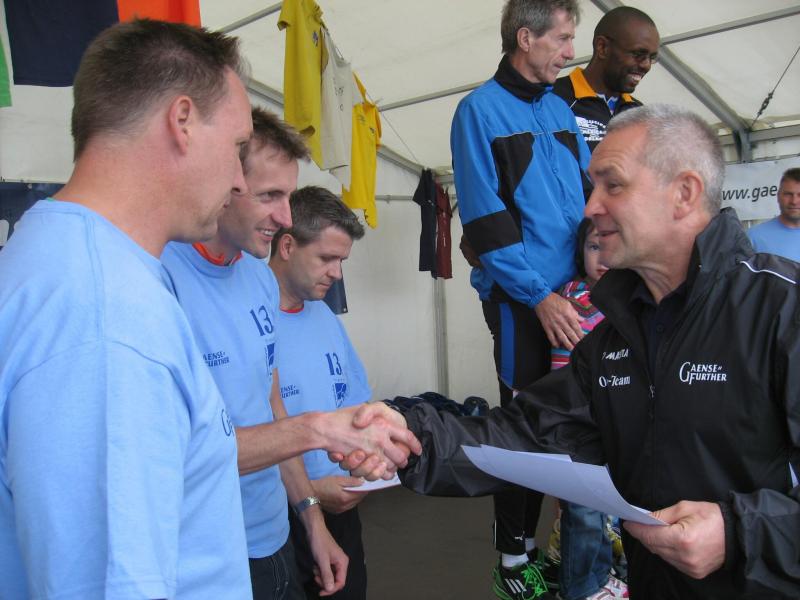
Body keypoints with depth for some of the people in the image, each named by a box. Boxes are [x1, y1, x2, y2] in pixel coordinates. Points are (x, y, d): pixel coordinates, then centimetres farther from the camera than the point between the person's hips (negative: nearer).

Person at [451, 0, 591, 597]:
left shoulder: (560, 110, 14)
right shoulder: (479, 110, -6)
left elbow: (589, 193, 15)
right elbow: (485, 218, -13)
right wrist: (539, 294, -16)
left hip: (573, 295, 6)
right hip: (521, 299, -6)